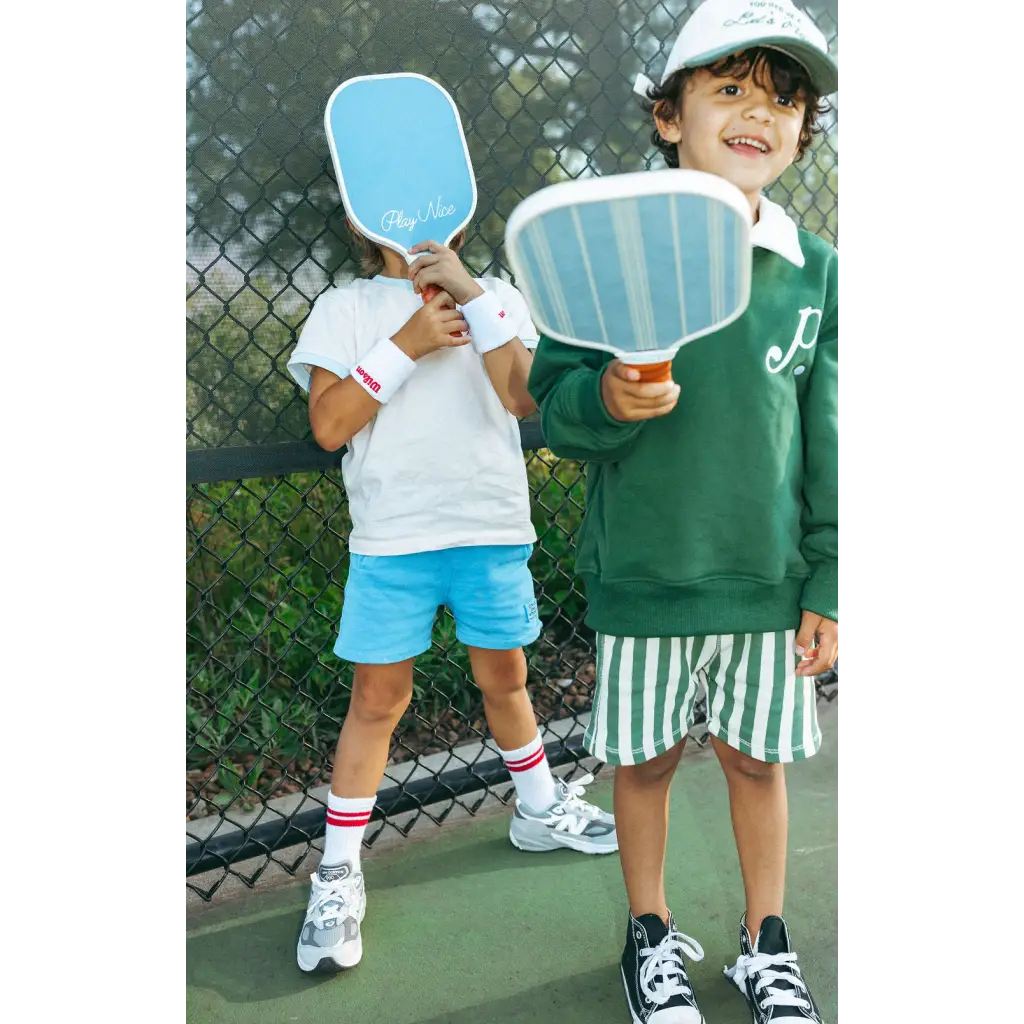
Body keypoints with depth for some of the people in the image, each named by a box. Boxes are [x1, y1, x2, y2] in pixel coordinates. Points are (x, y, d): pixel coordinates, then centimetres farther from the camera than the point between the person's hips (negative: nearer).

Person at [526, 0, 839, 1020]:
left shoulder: (816, 273, 1)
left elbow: (826, 439, 4)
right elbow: (553, 403, -3)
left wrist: (826, 585, 3)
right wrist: (605, 401, -26)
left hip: (770, 579, 2)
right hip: (643, 575, -1)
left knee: (758, 755, 15)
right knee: (644, 756, 13)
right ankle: (651, 935, 38)